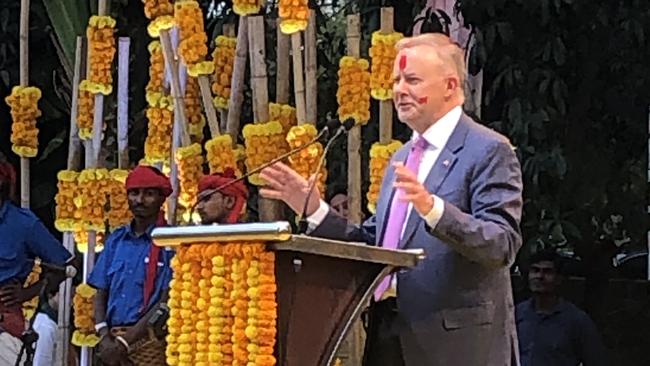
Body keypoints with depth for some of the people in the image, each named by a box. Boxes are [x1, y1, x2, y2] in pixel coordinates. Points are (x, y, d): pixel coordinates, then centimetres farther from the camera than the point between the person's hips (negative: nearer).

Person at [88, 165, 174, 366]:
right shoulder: (116, 239, 15)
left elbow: (166, 302, -7)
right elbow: (100, 292, 15)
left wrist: (125, 341, -11)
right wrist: (104, 336, -3)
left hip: (148, 340, -5)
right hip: (113, 342, 5)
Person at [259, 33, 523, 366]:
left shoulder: (488, 151, -5)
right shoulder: (401, 159, 21)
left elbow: (503, 245, -17)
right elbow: (373, 245, 20)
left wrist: (433, 208, -31)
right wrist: (315, 210, 9)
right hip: (392, 338, 8)